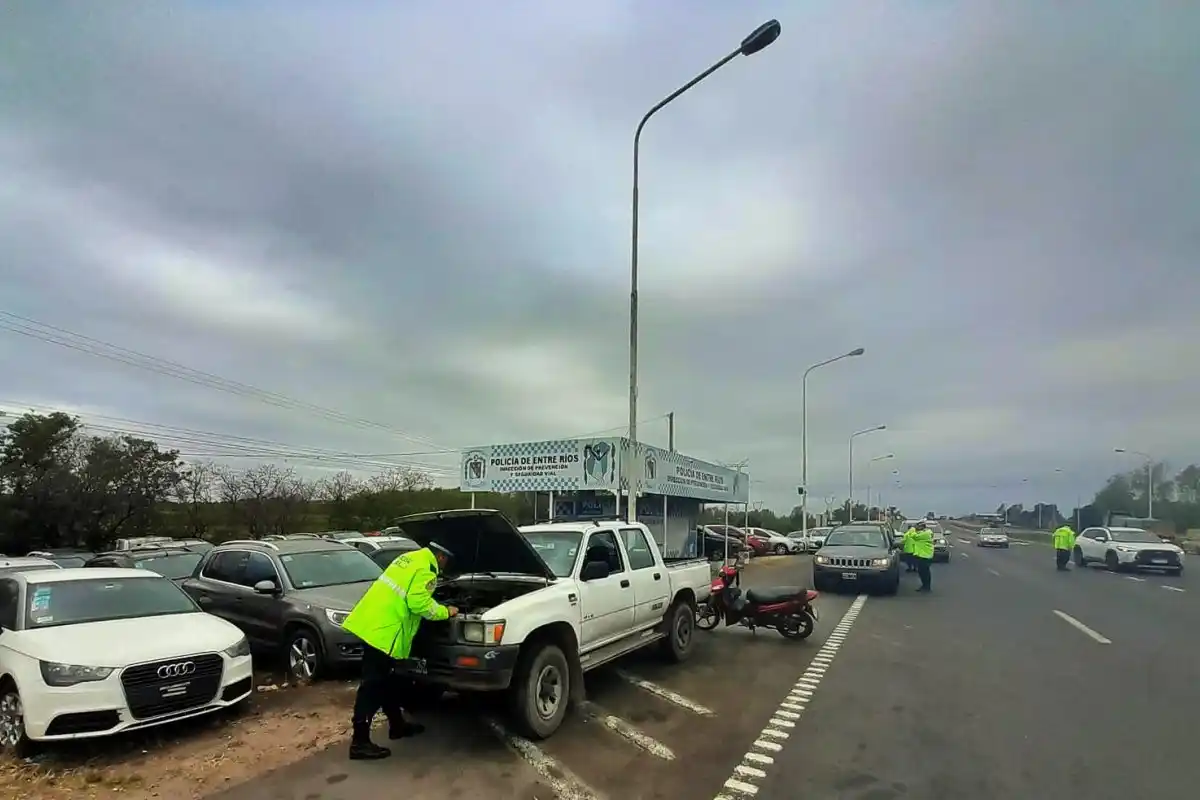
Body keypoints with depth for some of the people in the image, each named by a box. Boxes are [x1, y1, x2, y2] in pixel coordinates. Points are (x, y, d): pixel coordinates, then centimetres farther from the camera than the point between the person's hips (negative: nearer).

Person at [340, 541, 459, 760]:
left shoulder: (411, 558, 17)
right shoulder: (425, 569, -13)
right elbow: (418, 603, -18)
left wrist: (438, 606, 31)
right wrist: (445, 612, -3)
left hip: (371, 623, 10)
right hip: (380, 630, -10)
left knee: (387, 680, 20)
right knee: (373, 686, -3)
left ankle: (397, 725, 32)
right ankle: (359, 742, 4)